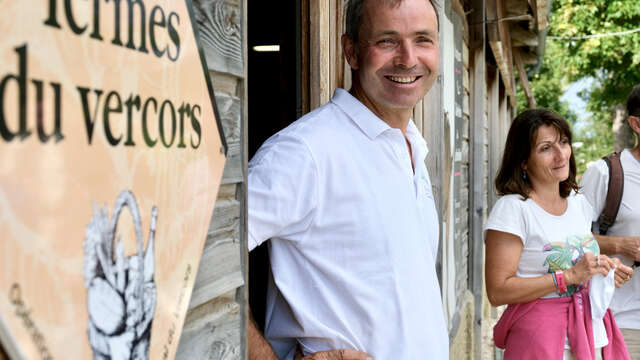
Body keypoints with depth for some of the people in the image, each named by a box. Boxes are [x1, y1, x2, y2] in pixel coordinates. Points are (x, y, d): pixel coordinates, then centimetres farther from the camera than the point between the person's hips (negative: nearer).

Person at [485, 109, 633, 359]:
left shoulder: (578, 202, 9)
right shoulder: (511, 208, -14)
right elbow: (497, 292, -20)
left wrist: (604, 269, 3)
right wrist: (570, 276, -21)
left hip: (591, 331, 7)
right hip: (539, 338, -7)